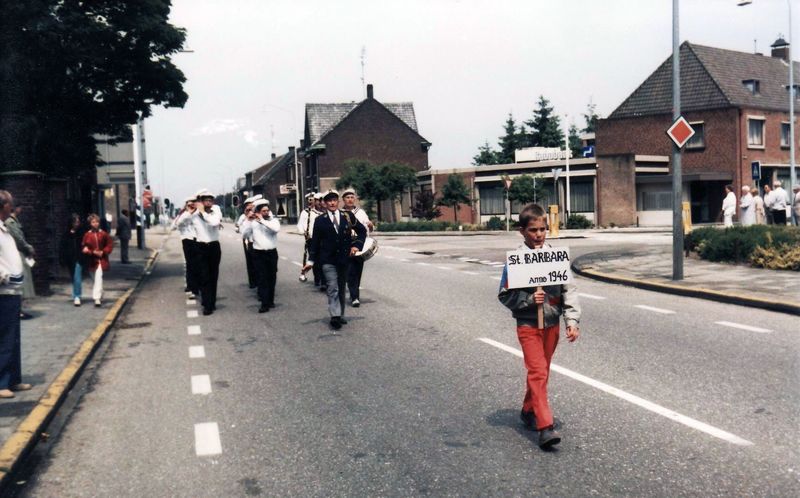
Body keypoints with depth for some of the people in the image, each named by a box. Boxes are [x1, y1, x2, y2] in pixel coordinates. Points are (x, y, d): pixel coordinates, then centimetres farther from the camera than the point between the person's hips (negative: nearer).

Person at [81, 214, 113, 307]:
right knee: (97, 278, 13)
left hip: (102, 259, -1)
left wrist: (103, 252, -9)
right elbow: (84, 248, -1)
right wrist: (93, 252, -17)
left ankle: (97, 298, -17)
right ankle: (99, 297, 31)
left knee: (98, 278, -13)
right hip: (92, 260, 1)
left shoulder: (103, 234, 0)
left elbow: (110, 245, 4)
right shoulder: (87, 235, -1)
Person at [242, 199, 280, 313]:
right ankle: (264, 304, -7)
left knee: (271, 278, 9)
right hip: (259, 254, -1)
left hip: (272, 253, 1)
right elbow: (244, 234, -8)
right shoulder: (253, 222, 1)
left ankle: (270, 300, 23)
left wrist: (262, 220, -20)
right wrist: (249, 221, -15)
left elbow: (276, 228, -21)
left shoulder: (274, 220, 1)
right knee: (262, 278, -4)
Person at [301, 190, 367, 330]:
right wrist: (311, 261, -3)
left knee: (341, 288, 12)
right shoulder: (320, 220, -1)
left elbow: (362, 230, 12)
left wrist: (357, 245, -3)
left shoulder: (348, 216, 2)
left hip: (344, 258, 3)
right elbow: (315, 241, 1)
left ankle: (340, 315, 23)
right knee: (333, 288, -12)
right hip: (328, 260, -3)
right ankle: (335, 316, -17)